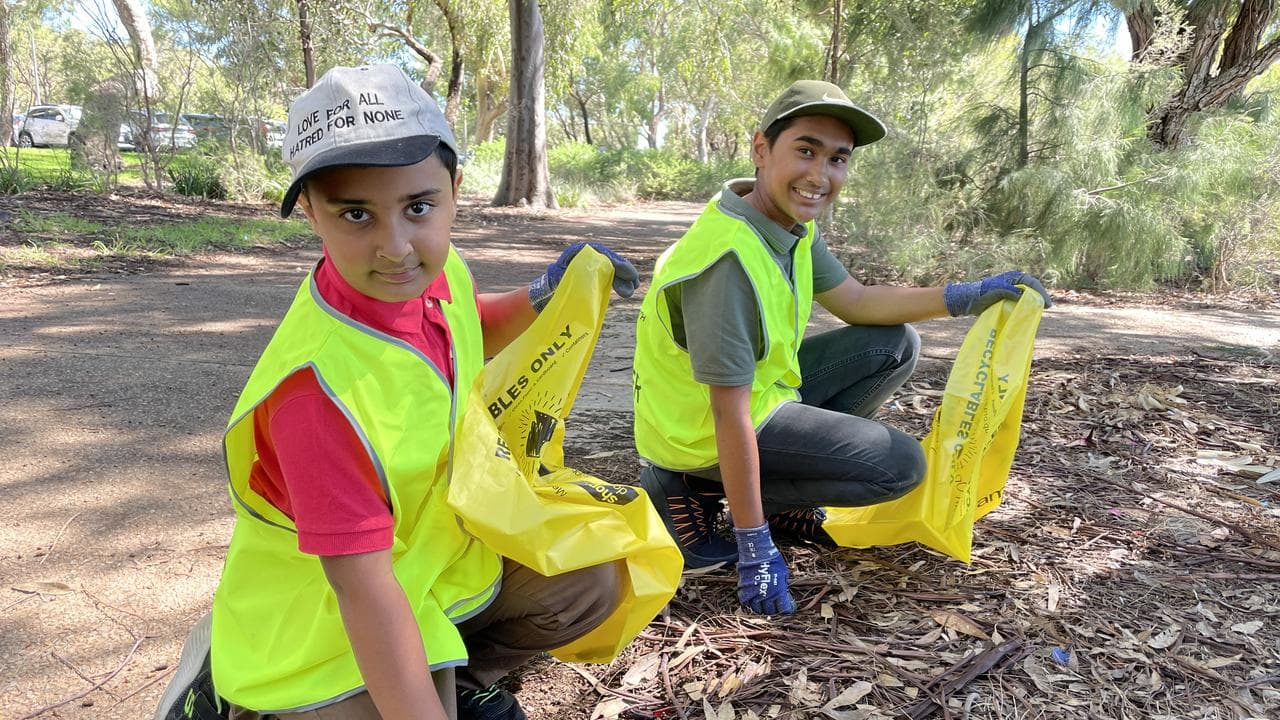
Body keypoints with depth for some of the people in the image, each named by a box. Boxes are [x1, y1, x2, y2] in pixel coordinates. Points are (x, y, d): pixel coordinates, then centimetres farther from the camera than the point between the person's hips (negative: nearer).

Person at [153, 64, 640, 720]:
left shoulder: (437, 270, -13)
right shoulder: (321, 384, -37)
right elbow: (364, 591, -34)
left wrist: (542, 296, -5)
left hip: (436, 560, 7)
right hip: (327, 624, -7)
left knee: (589, 584, 6)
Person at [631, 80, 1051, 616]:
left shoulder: (792, 221, -3)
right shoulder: (729, 259, -31)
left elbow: (856, 302, 10)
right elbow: (731, 418, -29)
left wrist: (969, 296, 0)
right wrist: (754, 548, -23)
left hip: (757, 386, 9)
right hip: (704, 431, -9)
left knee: (895, 345, 9)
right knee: (902, 464, -9)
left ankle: (784, 503, 11)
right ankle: (699, 494, -4)